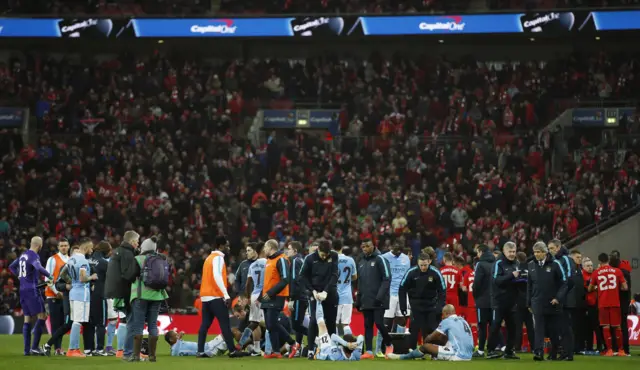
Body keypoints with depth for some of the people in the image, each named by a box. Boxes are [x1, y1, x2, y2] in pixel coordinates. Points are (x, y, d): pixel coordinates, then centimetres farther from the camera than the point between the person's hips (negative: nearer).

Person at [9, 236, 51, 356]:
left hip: (23, 290, 9)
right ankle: (35, 347, -13)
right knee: (42, 316, -6)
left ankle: (27, 349, 8)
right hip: (32, 290, -9)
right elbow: (39, 268, -32)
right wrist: (50, 276, -21)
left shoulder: (23, 255, 13)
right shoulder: (34, 256, -13)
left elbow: (12, 266, 26)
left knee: (28, 319, 10)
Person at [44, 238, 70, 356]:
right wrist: (57, 292, -14)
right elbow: (48, 278, -10)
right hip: (54, 296, -5)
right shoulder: (53, 260, -5)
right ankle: (57, 348, -6)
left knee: (62, 323, 6)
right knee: (55, 323, -5)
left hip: (66, 296, 5)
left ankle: (59, 347, 10)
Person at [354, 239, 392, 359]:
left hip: (378, 300, -7)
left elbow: (387, 279, -12)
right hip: (366, 301, 7)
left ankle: (389, 345, 12)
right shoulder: (361, 262, 17)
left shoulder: (380, 259, -6)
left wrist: (380, 296, -19)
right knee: (368, 325, 4)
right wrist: (358, 300, 18)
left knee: (379, 323, -10)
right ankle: (369, 351, 5)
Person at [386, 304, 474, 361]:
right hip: (468, 356, 8)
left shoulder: (447, 321, -3)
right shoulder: (463, 321, 18)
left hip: (457, 355, -8)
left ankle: (401, 357, 18)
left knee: (426, 346, 4)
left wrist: (424, 342, 26)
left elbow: (430, 338, 6)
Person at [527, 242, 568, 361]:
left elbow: (563, 283, -5)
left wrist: (558, 298, -14)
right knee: (539, 329, -10)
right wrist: (529, 303, 12)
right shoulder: (531, 265, 7)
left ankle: (555, 353, 22)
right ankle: (538, 352, -18)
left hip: (552, 303, -2)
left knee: (553, 330, 8)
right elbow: (529, 285, 13)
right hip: (538, 303, 2)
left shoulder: (555, 264, -6)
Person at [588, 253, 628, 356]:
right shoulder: (617, 271, 3)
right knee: (617, 326, 9)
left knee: (606, 327, 2)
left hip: (603, 304, -1)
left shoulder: (596, 273, 2)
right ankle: (620, 350, 10)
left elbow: (590, 289, 9)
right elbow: (625, 287, 2)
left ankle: (609, 350, -6)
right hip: (615, 303, 1)